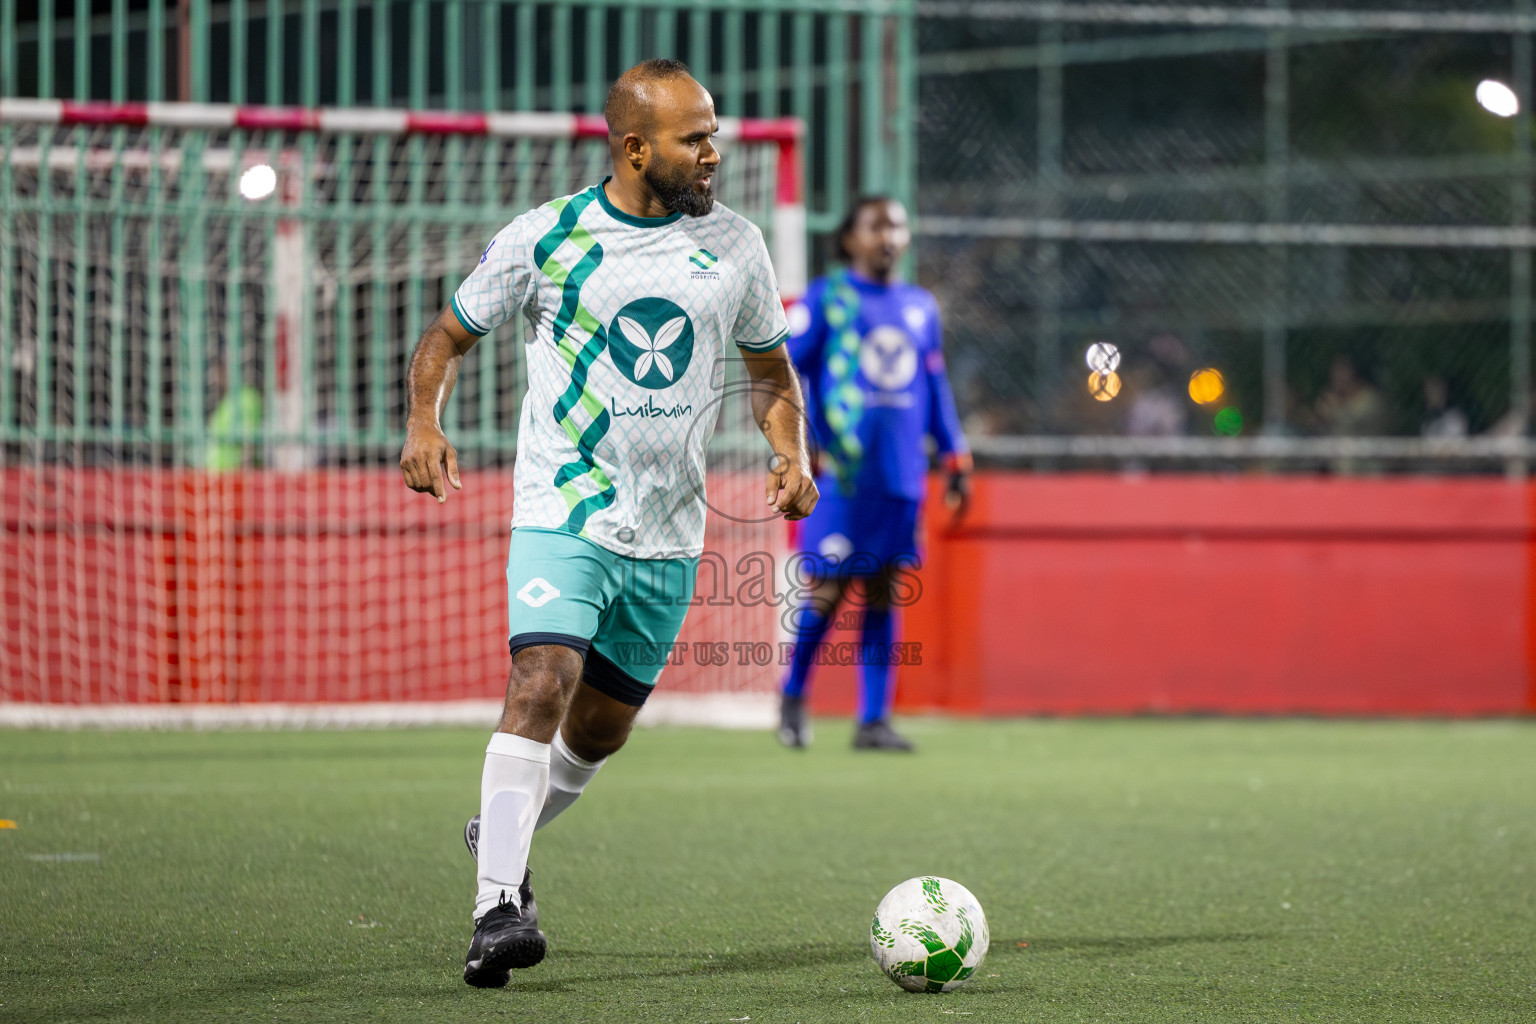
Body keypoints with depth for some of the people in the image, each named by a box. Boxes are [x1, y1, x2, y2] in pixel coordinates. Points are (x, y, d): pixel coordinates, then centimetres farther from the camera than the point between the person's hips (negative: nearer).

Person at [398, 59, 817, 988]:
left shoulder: (734, 246, 4)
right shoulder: (544, 239, -5)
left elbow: (771, 370, 18)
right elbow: (448, 338, 7)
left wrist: (791, 454, -1)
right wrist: (424, 423, -12)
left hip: (670, 534, 4)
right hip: (563, 512, -4)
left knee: (602, 728, 13)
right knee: (542, 686, -23)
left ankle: (502, 833, 41)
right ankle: (499, 907, -23)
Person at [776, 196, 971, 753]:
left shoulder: (920, 306, 16)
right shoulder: (825, 298, 1)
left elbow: (935, 388, 21)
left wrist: (955, 460, 16)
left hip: (901, 476, 4)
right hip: (840, 474, -4)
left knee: (882, 594, 2)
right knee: (828, 590, -5)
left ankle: (873, 720, 4)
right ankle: (793, 694, 18)